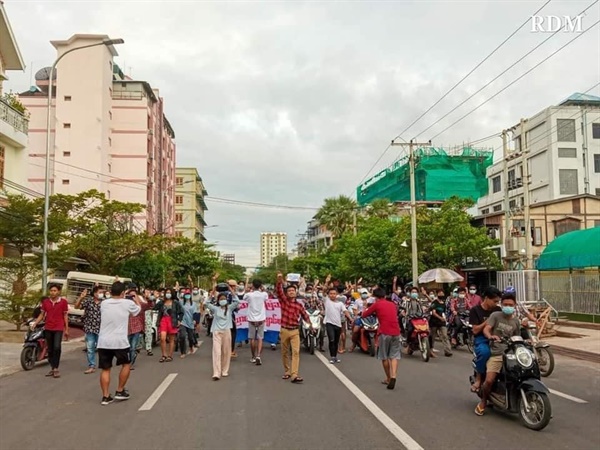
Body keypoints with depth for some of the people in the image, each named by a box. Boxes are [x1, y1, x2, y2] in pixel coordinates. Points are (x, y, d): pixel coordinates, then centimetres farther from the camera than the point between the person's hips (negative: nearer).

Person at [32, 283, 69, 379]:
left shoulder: (63, 301, -3)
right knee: (50, 349, 9)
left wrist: (66, 329, 1)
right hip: (48, 328, 4)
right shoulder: (45, 301, 4)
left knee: (57, 347, -18)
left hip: (59, 328, -4)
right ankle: (52, 368, 19)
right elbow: (42, 314, 11)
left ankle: (56, 369, -11)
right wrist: (35, 323, -5)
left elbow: (65, 316, 2)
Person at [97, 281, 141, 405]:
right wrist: (137, 301, 38)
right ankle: (120, 391, 19)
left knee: (105, 369, 12)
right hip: (120, 341, -3)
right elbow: (138, 310, 18)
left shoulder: (103, 303, 5)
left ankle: (105, 396, 10)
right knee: (126, 364, 18)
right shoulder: (128, 303, -3)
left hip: (103, 342, 3)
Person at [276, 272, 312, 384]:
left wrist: (309, 323, 0)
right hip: (284, 330, -1)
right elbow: (279, 291, -18)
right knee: (284, 353, 10)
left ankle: (294, 375, -16)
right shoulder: (283, 301, -1)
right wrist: (279, 280, -35)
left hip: (295, 331, 1)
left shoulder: (299, 305, 6)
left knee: (296, 352, -11)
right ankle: (287, 372, 28)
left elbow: (304, 315, 17)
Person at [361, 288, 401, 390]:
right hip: (396, 332, 4)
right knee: (394, 356, 6)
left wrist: (367, 310, 33)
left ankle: (388, 378, 20)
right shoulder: (393, 304, 17)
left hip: (384, 333, -4)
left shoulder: (376, 304, 3)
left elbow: (364, 315, 10)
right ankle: (393, 377, -13)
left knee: (384, 357, 13)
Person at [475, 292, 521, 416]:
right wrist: (490, 336, -32)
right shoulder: (495, 315, 2)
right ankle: (483, 401, 10)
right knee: (489, 380, -18)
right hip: (496, 353, -4)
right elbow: (486, 329, -11)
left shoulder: (516, 322, 15)